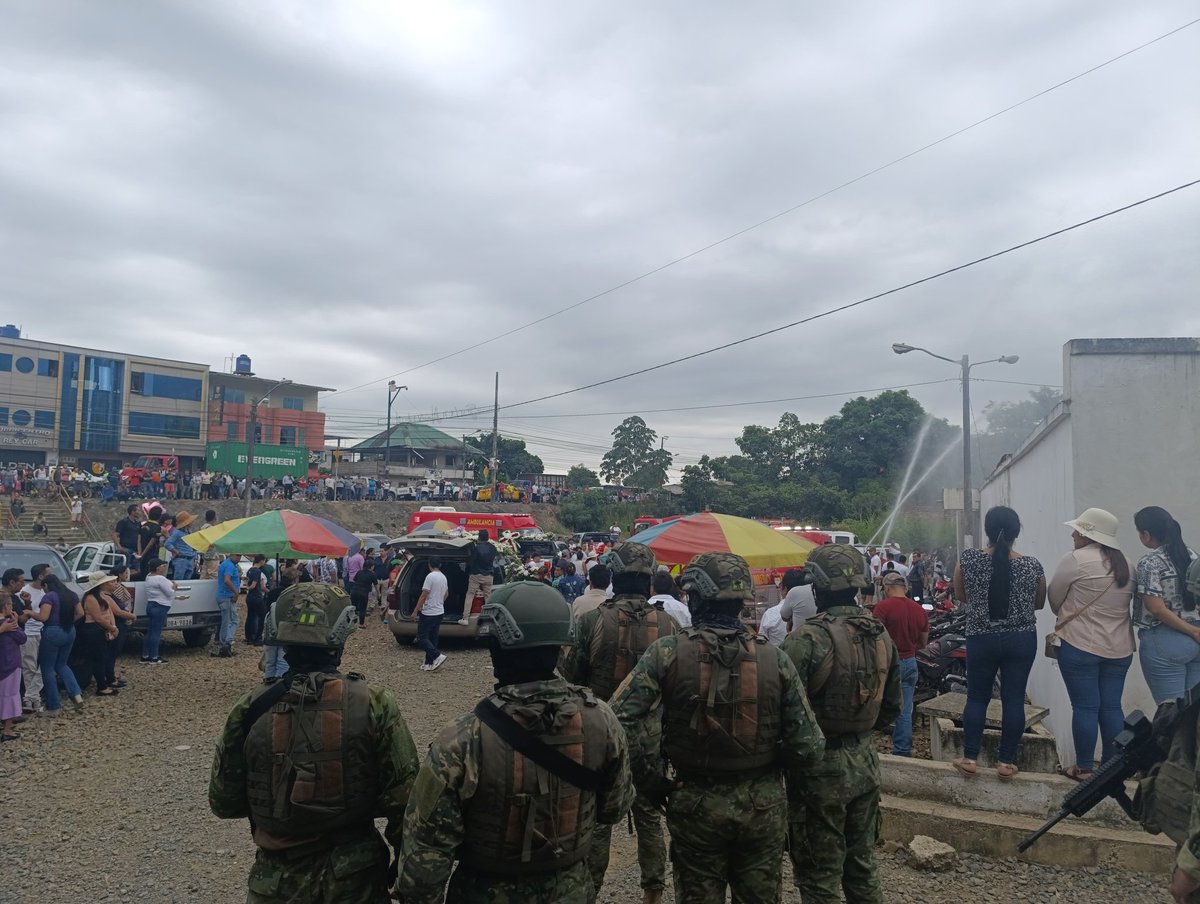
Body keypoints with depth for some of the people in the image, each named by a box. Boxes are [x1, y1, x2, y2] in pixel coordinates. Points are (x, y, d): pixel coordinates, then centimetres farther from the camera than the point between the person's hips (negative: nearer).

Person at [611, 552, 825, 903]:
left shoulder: (668, 652, -13)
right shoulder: (773, 658, -8)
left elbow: (621, 717, -21)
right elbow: (808, 745, -9)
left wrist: (649, 779, -9)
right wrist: (768, 761, 10)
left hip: (696, 803, -1)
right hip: (763, 804, 2)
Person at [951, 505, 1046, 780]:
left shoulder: (968, 559, -9)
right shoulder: (1032, 566, -7)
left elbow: (960, 596, 4)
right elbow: (1039, 603, 9)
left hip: (981, 639, 0)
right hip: (1022, 639, 1)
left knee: (977, 698, 11)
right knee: (1013, 699, 7)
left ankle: (969, 758, 13)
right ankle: (1006, 762, 13)